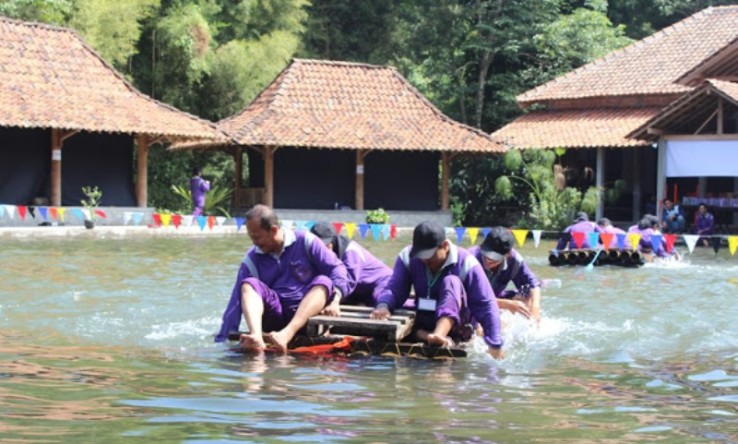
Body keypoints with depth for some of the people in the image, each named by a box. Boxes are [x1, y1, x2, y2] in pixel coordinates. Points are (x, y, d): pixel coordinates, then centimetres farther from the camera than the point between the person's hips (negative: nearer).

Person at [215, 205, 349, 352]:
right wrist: (222, 340, -3)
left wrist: (334, 299, -19)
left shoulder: (305, 242, -1)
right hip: (274, 315, 1)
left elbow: (337, 268, -2)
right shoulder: (251, 259, 4)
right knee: (249, 284, -21)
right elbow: (237, 301, 2)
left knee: (323, 281, -28)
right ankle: (256, 336, -49)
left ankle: (287, 334, -49)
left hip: (306, 312, -1)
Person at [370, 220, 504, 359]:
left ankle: (439, 335, -54)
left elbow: (487, 306, -19)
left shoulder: (466, 264, -18)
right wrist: (383, 305, -37)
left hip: (456, 326, -4)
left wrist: (495, 346, -26)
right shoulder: (407, 257, -8)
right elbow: (394, 290, -13)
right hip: (424, 324, 4)